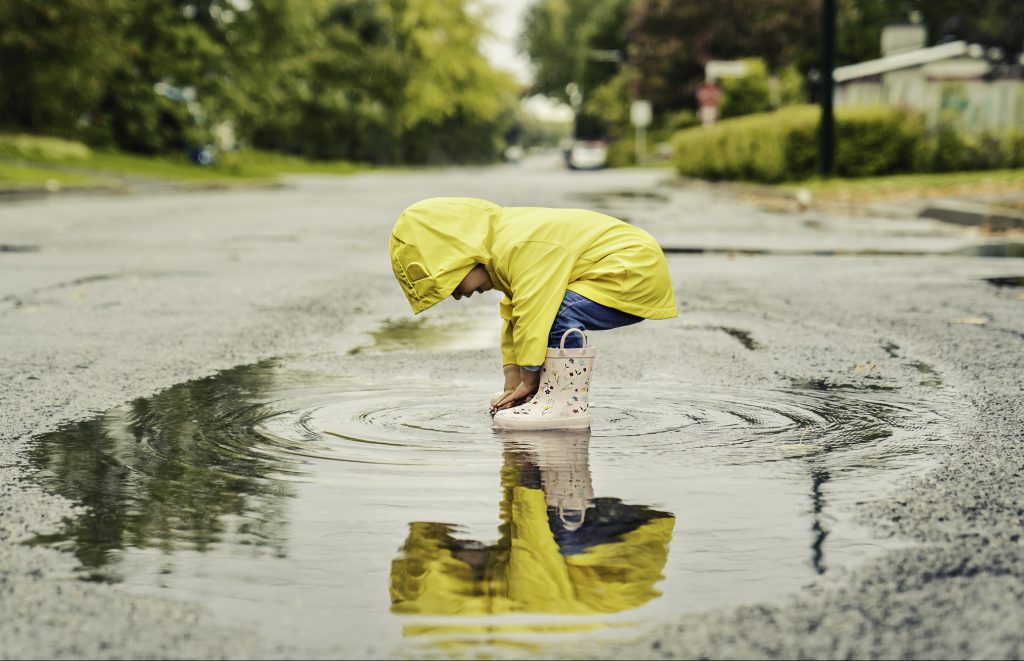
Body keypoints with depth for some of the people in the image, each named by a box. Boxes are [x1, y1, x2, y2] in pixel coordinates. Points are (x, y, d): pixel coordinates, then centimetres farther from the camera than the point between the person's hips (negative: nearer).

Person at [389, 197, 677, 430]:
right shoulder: (508, 242, 10)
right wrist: (512, 385, 11)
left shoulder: (521, 246, -24)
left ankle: (569, 405, -18)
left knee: (559, 314, -28)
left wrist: (528, 382, -11)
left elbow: (532, 315, -23)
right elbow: (513, 316, 16)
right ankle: (555, 393, 13)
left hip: (636, 271, -11)